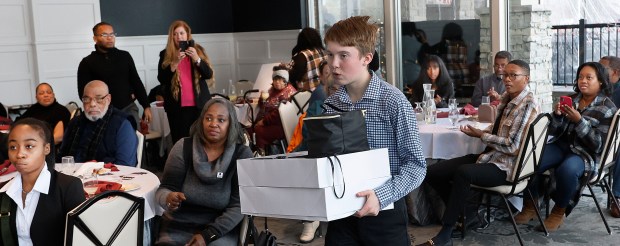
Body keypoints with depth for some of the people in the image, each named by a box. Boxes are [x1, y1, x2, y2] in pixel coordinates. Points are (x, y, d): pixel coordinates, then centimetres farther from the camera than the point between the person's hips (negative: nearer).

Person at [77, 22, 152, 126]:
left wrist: (146, 106, 5)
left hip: (129, 108, 2)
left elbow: (136, 82, 11)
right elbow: (83, 92, -2)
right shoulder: (87, 63, 0)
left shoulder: (125, 56, 8)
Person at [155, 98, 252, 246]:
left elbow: (239, 205, -9)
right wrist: (169, 199, -27)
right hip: (178, 227, 2)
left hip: (220, 229, -1)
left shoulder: (242, 155, -6)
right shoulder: (183, 148, -3)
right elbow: (163, 190, -5)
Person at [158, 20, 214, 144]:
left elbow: (209, 74, 1)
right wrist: (175, 63, -16)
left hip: (199, 104, 1)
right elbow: (161, 79, -3)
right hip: (176, 106, -1)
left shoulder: (198, 50, 9)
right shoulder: (165, 54, 5)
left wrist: (197, 59, -15)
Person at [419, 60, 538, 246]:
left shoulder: (528, 104, -15)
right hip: (490, 156, 9)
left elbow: (513, 146, -21)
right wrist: (480, 131, 1)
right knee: (432, 172, -3)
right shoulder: (507, 97, 10)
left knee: (463, 173, -38)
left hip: (505, 165, -9)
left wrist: (481, 135, -12)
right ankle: (459, 213, 16)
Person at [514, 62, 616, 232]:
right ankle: (531, 204, -4)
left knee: (566, 170, -37)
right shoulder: (571, 99, 9)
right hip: (561, 146, 5)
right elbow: (553, 132, 9)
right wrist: (557, 115, -12)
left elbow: (598, 145, -13)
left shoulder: (607, 109, -4)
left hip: (586, 153, -4)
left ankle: (559, 211, -13)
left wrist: (579, 121, -22)